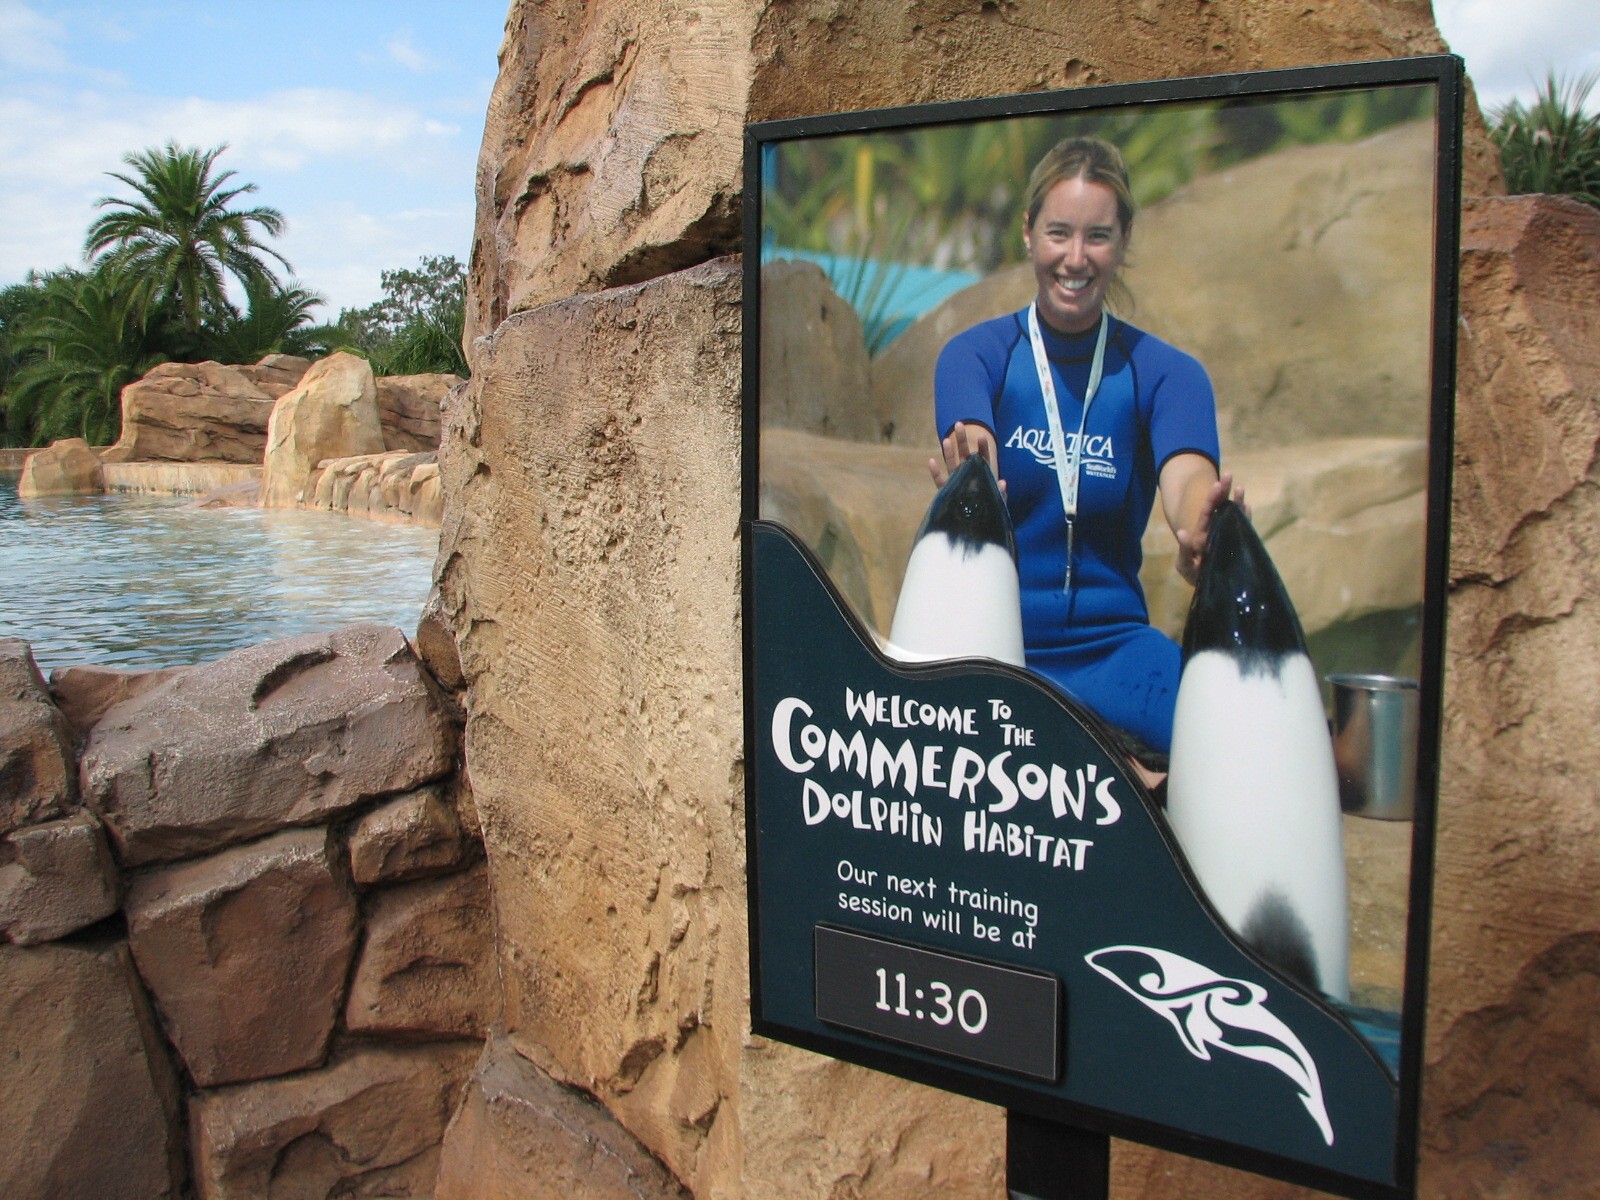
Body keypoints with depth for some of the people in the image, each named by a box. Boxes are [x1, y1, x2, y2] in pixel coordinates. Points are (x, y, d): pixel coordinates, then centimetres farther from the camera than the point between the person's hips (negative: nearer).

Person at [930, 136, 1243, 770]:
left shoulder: (1166, 373, 4)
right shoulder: (976, 354, 1)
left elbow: (1189, 475, -17)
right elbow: (968, 448, -21)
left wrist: (1200, 532, -43)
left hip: (1112, 643, 1)